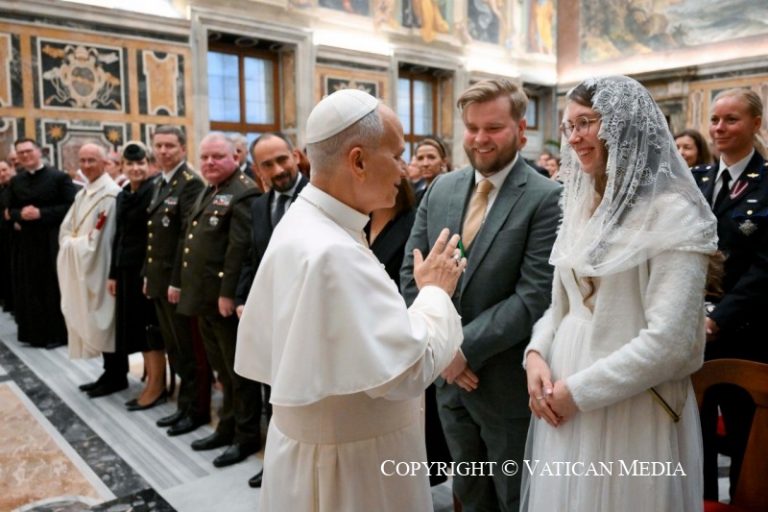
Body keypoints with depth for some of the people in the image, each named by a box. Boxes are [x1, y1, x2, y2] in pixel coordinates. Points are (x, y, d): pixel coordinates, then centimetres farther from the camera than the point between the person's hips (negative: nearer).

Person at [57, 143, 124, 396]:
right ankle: (110, 373, 22)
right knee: (94, 322, 12)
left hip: (101, 268, -9)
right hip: (81, 267, 9)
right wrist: (71, 244, -4)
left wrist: (75, 243, -7)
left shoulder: (111, 193, -15)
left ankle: (117, 377, 10)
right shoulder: (82, 194, 14)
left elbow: (102, 238, -19)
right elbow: (67, 228, 15)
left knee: (106, 320, -1)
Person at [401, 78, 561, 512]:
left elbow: (535, 296, -21)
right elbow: (411, 273, 2)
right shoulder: (442, 189, 3)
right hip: (449, 375, 5)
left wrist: (465, 348, -19)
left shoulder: (546, 198, -15)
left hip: (507, 383, -5)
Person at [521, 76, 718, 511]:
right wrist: (536, 354, -5)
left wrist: (579, 390, -16)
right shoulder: (582, 206, 8)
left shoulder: (673, 214, -14)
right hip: (563, 398, 7)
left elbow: (671, 341, -20)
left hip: (630, 407, -6)